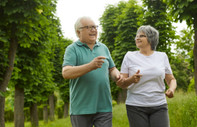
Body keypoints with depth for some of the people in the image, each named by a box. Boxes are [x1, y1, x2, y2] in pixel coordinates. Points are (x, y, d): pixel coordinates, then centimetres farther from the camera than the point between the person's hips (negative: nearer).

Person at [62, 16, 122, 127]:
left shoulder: (104, 48, 15)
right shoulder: (72, 49, -1)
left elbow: (112, 69, 21)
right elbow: (66, 73, -14)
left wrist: (117, 75, -4)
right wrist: (90, 66, -26)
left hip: (104, 107, 3)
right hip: (81, 108, -3)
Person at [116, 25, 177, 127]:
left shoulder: (162, 56, 8)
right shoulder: (130, 56, 3)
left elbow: (171, 79, 14)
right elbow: (121, 84, 2)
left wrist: (172, 89, -8)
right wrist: (131, 80, -19)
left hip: (159, 106, 1)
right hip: (135, 107, -1)